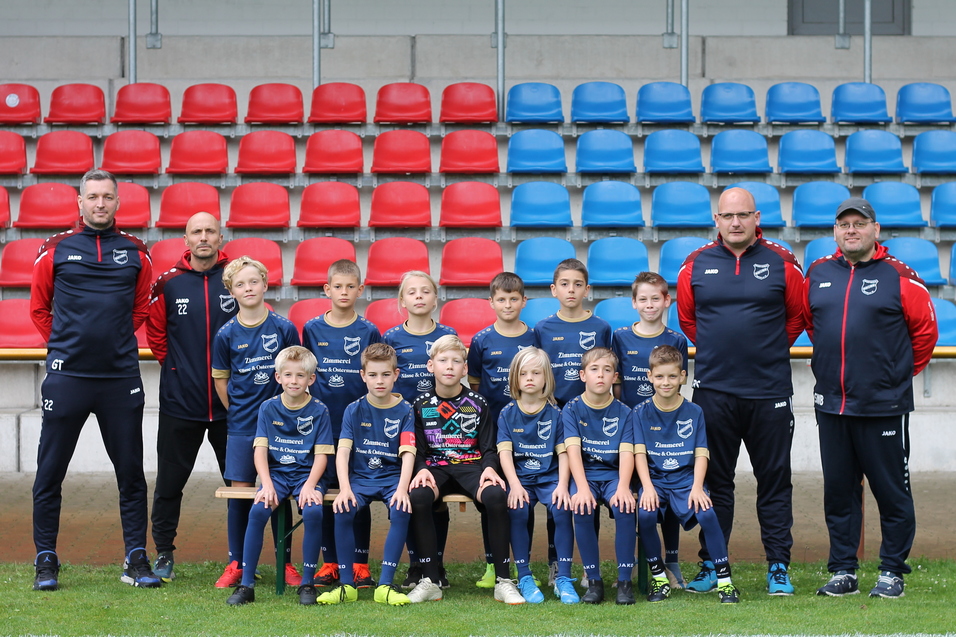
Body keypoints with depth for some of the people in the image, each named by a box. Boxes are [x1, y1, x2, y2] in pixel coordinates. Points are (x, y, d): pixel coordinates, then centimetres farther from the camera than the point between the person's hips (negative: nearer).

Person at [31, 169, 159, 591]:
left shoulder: (135, 253, 7)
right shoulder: (56, 250, 3)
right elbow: (39, 308, 12)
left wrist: (119, 341, 11)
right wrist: (64, 344, 7)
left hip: (121, 378, 1)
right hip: (66, 377, -1)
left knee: (131, 472, 5)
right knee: (50, 472, 2)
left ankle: (136, 560, 12)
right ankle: (46, 561, 11)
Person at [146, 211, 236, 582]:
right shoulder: (168, 283, 1)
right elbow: (155, 331, 11)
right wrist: (173, 365, 6)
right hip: (179, 401, 0)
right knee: (170, 481, 5)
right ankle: (163, 555, 16)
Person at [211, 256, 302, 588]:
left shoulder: (284, 328, -2)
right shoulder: (226, 334, 0)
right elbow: (220, 379, 10)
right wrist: (237, 411, 6)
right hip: (241, 425, 1)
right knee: (240, 492, 2)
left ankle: (286, 564, 12)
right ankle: (236, 565, 11)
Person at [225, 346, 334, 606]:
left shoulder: (318, 411, 0)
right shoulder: (268, 408, 4)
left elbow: (322, 454, -3)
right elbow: (260, 450, 0)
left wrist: (309, 485, -17)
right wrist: (267, 485, -14)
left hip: (307, 474, -1)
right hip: (276, 473, 1)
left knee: (313, 511, -31)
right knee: (258, 511, -26)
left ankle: (307, 583, -17)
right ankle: (246, 584, -18)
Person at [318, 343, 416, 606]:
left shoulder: (404, 411, 2)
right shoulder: (354, 411, 5)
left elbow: (408, 454, -9)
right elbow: (343, 450, -5)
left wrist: (402, 488, -26)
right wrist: (345, 488, -22)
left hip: (393, 477, -1)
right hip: (360, 477, 1)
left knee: (401, 511, -32)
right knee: (343, 511, -29)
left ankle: (385, 584, -24)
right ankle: (347, 585, -16)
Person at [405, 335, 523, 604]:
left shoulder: (477, 404, 9)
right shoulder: (421, 405, 9)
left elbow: (488, 447, 8)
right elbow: (418, 449, 8)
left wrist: (489, 468, -13)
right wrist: (422, 469, -13)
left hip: (471, 466, 0)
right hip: (436, 468, 0)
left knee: (496, 496, -34)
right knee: (417, 497, -35)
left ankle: (503, 581, -24)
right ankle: (430, 581, -26)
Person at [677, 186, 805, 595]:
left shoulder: (781, 264, 0)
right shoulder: (696, 266, 3)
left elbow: (797, 316, 11)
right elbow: (686, 317, 16)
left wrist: (770, 351, 11)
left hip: (769, 392, -1)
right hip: (713, 391, 1)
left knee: (774, 482, 4)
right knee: (715, 482, 8)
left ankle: (778, 568, 10)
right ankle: (711, 565, 15)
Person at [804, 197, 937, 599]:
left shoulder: (898, 276, -5)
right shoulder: (818, 274, 8)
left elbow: (924, 328, 2)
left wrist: (903, 371, 9)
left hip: (884, 406, -4)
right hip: (831, 404, 4)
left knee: (892, 491, 2)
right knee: (838, 491, 9)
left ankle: (892, 572, 11)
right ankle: (843, 572, 17)